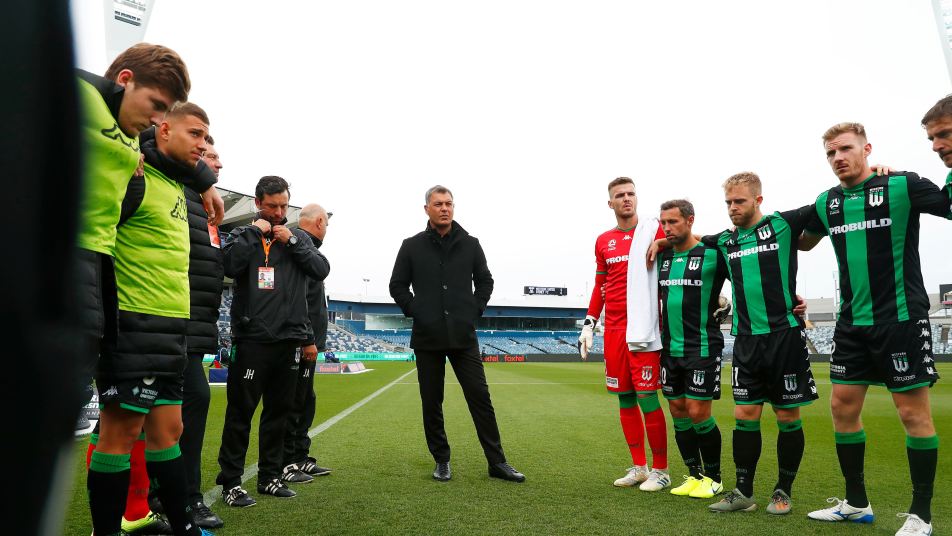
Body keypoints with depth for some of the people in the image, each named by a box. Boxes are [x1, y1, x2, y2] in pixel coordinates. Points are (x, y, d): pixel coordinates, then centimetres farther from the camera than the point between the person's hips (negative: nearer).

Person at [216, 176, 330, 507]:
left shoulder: (299, 237, 14)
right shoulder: (243, 234, 6)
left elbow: (321, 270, 0)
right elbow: (230, 265, -14)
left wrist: (292, 240, -6)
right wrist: (254, 232, -10)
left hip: (288, 337, 4)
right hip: (252, 337, -4)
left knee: (278, 408, 11)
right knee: (241, 409, -2)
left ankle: (270, 476, 23)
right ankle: (230, 481, 8)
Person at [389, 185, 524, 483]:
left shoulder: (470, 244, 7)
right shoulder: (412, 246, 3)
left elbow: (485, 281, 15)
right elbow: (397, 285, 9)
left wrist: (475, 310, 3)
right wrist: (415, 311, -3)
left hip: (463, 337, 0)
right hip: (427, 338, 0)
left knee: (480, 397, 0)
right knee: (432, 402, 7)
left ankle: (497, 462, 8)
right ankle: (441, 461, 22)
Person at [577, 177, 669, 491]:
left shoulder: (654, 231, -1)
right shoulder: (603, 241, 13)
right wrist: (588, 325, 14)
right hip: (613, 330, 5)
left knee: (646, 397, -4)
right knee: (624, 398, 9)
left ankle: (660, 470, 12)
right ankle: (639, 467, 22)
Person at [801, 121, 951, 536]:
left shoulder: (903, 186, -7)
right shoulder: (826, 202, 8)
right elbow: (803, 242, 24)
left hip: (902, 319, -5)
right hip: (852, 323, 6)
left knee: (914, 413, 1)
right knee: (843, 407, 7)